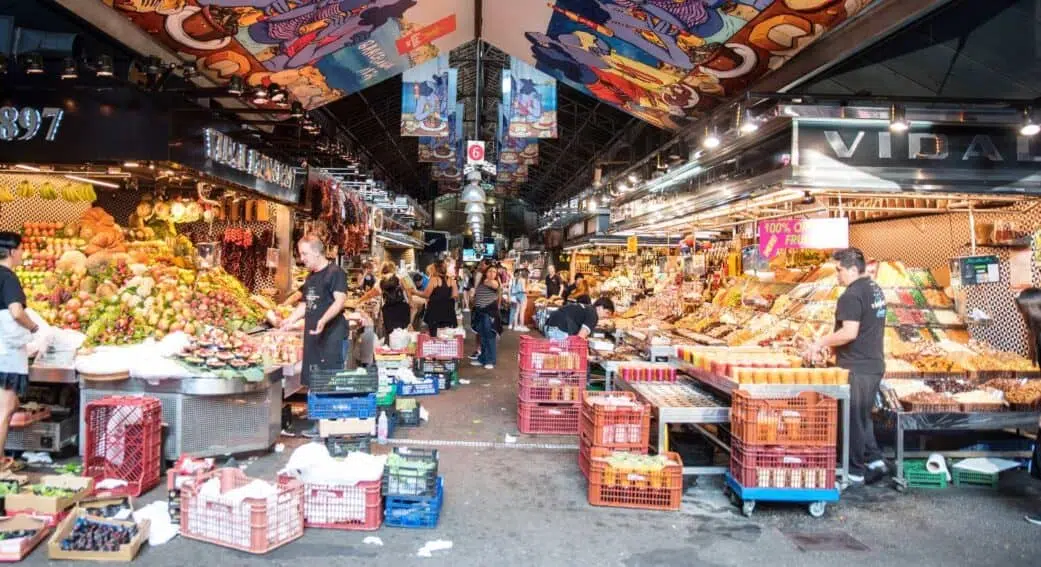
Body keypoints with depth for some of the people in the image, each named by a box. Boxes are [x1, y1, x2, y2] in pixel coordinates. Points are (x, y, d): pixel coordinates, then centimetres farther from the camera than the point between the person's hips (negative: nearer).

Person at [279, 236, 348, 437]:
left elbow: (340, 300, -18)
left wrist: (324, 320, -31)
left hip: (332, 335, -9)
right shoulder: (310, 277, 19)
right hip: (313, 334, 9)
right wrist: (290, 320, 15)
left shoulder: (335, 272, -7)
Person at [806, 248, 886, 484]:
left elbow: (849, 332, -27)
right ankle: (874, 460, 16)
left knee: (852, 419, 2)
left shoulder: (852, 295, -19)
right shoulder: (875, 289, 13)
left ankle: (855, 471, 10)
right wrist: (830, 343, 17)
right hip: (874, 364, 9)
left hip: (856, 367, -9)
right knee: (863, 416, 19)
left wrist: (822, 342, -15)